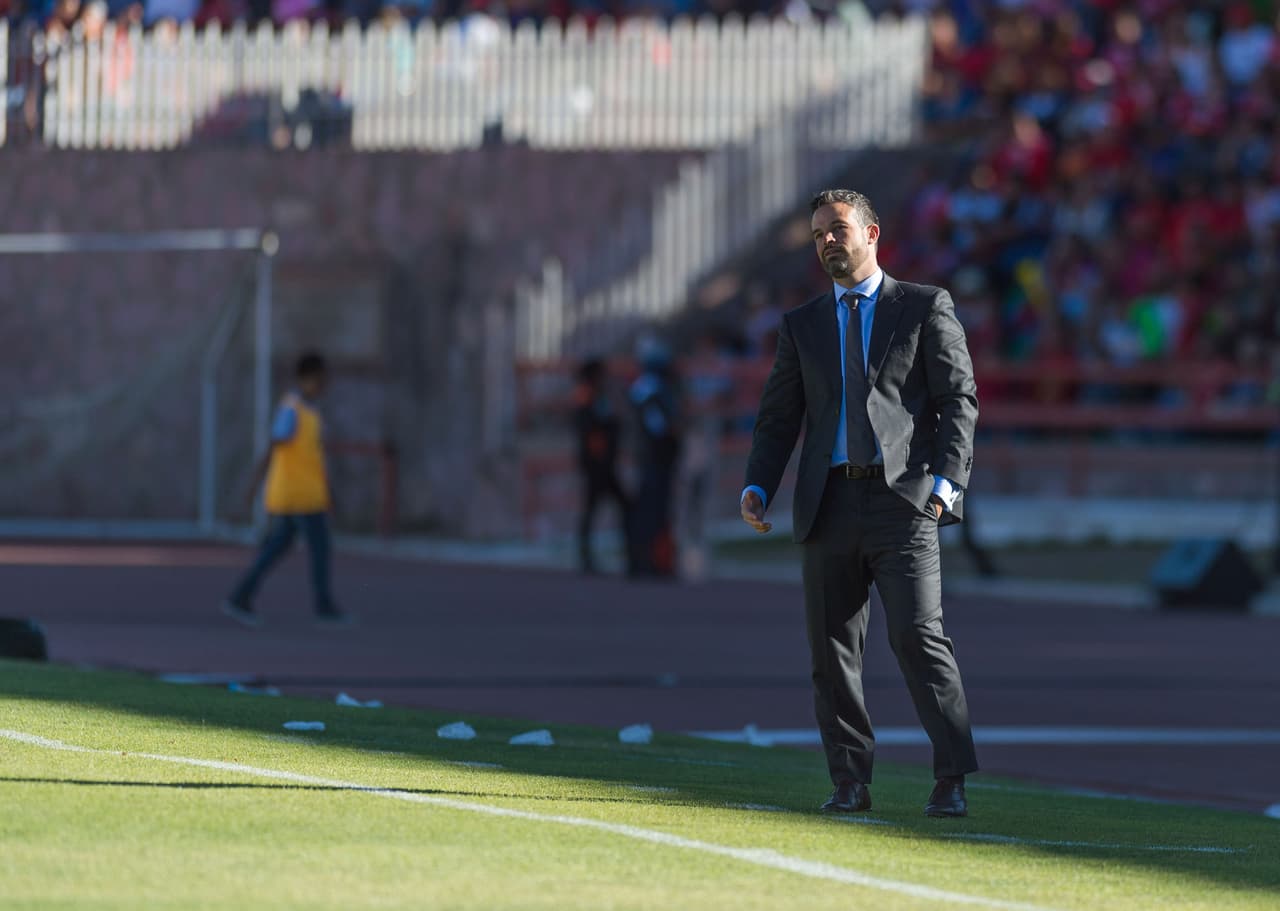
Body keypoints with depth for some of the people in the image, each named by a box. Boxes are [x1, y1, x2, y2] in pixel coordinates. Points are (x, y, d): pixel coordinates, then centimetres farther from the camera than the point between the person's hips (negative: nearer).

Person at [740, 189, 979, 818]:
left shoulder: (926, 308, 7)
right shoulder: (802, 325, 17)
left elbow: (958, 400, 2)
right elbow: (778, 418, 16)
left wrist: (945, 481, -11)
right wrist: (757, 489, 0)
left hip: (901, 496, -4)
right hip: (829, 501, 4)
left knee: (919, 636, -14)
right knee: (832, 650, 4)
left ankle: (952, 782, -14)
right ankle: (850, 784, 11)